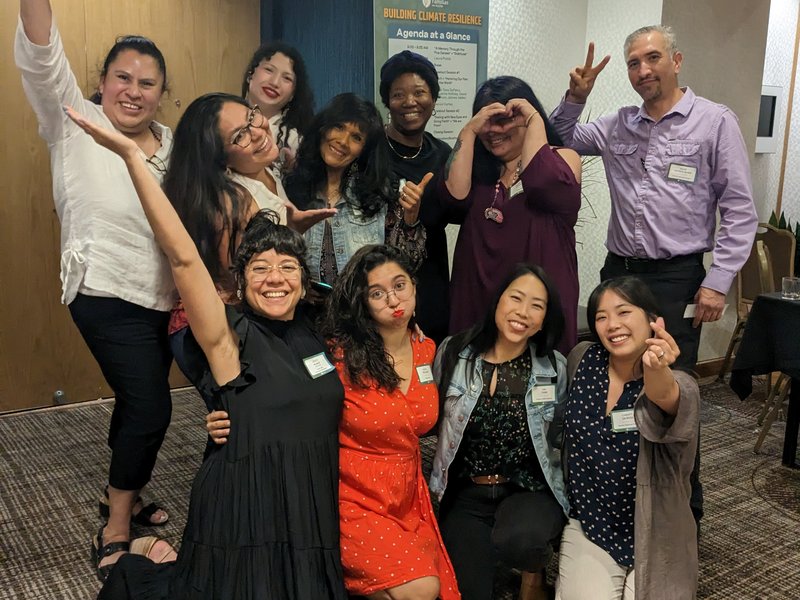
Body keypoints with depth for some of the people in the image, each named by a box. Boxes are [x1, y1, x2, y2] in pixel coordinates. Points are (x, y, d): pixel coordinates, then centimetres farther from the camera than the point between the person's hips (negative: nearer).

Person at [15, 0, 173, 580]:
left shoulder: (173, 146, 10)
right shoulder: (75, 124, -3)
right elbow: (41, 59, -20)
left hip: (161, 298, 6)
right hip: (106, 295, -6)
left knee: (139, 401, 17)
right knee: (151, 408, -9)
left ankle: (122, 498, 40)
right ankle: (116, 532, 11)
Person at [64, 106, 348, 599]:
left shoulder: (314, 331, 6)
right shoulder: (232, 337, -11)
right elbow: (183, 257, -23)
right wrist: (132, 155, -27)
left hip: (315, 514, 6)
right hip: (248, 516, -6)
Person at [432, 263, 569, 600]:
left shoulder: (555, 368, -3)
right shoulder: (454, 354, -4)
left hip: (530, 490, 0)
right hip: (466, 494, 1)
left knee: (516, 540, -33)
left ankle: (535, 570, 5)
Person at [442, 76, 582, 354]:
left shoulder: (562, 158, 3)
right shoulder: (479, 167, 13)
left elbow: (542, 184, -19)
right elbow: (453, 194, -7)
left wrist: (535, 120, -9)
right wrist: (470, 130, -4)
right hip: (478, 294, 3)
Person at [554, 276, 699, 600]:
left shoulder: (680, 386, -15)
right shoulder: (582, 360, -4)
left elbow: (664, 396, -42)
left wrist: (656, 369, -62)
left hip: (653, 537, -1)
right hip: (588, 529, 1)